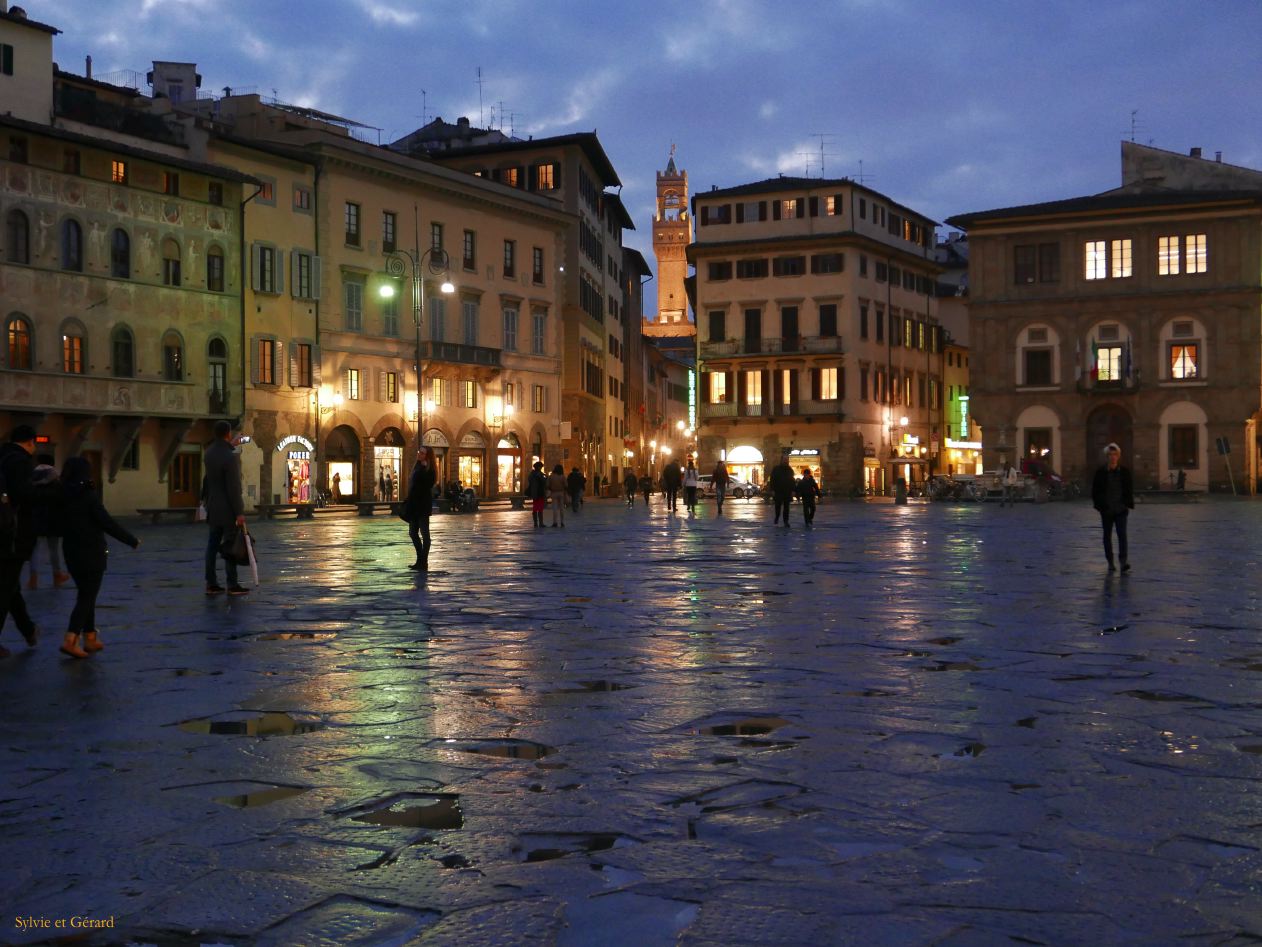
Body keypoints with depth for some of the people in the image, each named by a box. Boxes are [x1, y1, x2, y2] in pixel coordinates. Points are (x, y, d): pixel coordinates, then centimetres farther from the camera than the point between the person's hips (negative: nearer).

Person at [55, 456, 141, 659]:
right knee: (87, 597, -3)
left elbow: (60, 526, 7)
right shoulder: (89, 495, -13)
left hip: (73, 553, 6)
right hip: (92, 554, -6)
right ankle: (70, 641, -12)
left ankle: (90, 638, 20)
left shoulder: (62, 497, 4)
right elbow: (107, 523, -15)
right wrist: (132, 541, -8)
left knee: (85, 596, 16)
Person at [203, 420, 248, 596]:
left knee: (213, 544, 8)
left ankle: (211, 584, 11)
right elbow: (234, 487, -22)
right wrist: (239, 513, -18)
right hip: (228, 508, -8)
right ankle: (233, 585, 0)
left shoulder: (210, 452, 5)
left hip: (213, 507, 8)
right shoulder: (230, 457, -20)